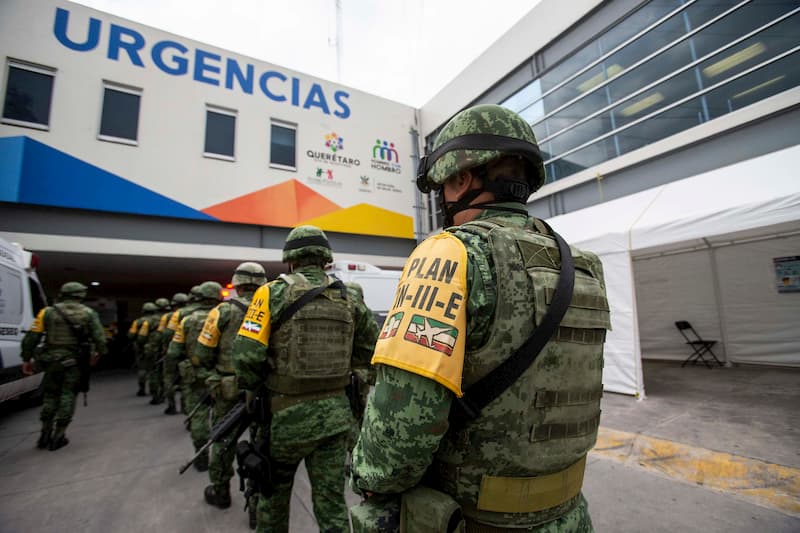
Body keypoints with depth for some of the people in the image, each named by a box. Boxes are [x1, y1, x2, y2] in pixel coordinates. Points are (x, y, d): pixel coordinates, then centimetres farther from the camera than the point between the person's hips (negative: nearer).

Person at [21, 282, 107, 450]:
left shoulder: (48, 312, 4)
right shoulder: (88, 313, 0)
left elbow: (31, 337, 0)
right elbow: (99, 338, -4)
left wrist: (26, 359, 9)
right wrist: (98, 353, 13)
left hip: (52, 361, 2)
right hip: (74, 362, -2)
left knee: (50, 395, 17)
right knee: (67, 396, 6)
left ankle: (45, 435, 21)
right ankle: (58, 437, 9)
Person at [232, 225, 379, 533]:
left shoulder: (274, 293, -9)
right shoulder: (348, 298, 2)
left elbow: (246, 354, -15)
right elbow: (370, 349, 7)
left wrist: (252, 391, 3)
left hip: (287, 414, -2)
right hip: (334, 414, 3)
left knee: (274, 492, 24)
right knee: (332, 502, 14)